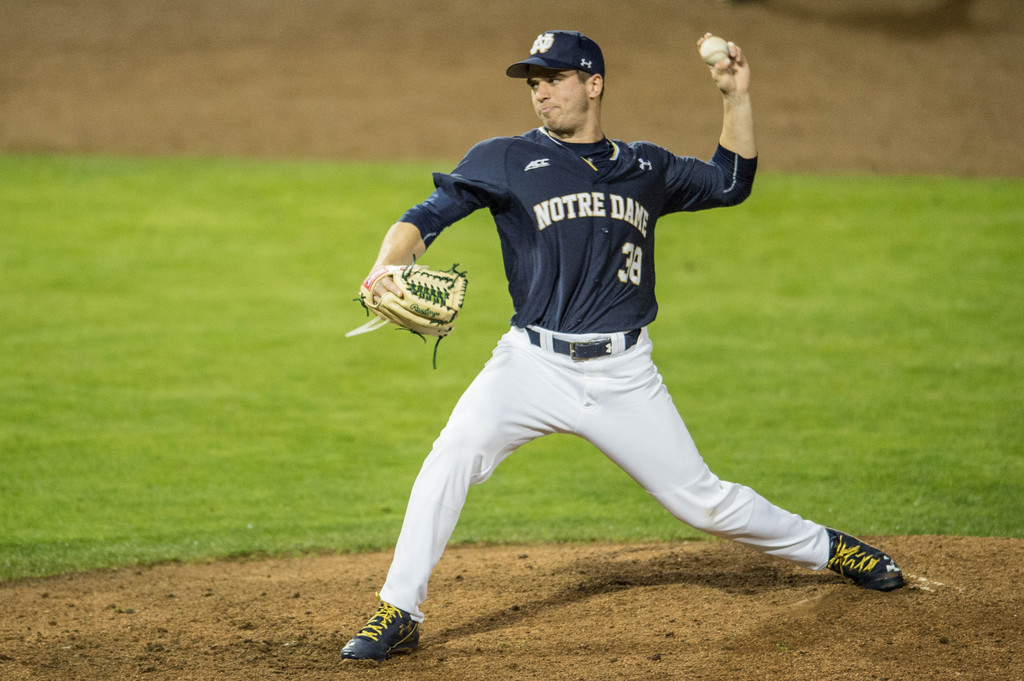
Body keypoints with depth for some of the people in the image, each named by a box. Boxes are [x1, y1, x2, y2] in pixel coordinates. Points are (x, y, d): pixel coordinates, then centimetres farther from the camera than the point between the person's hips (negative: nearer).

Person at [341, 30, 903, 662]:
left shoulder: (646, 168, 13)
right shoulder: (506, 160, 3)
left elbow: (731, 183, 25)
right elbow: (426, 217, -4)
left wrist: (738, 96, 15)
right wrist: (386, 270, -24)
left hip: (625, 375, 2)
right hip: (535, 365, -2)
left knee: (704, 501, 5)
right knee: (456, 451, -27)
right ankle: (399, 615, -20)